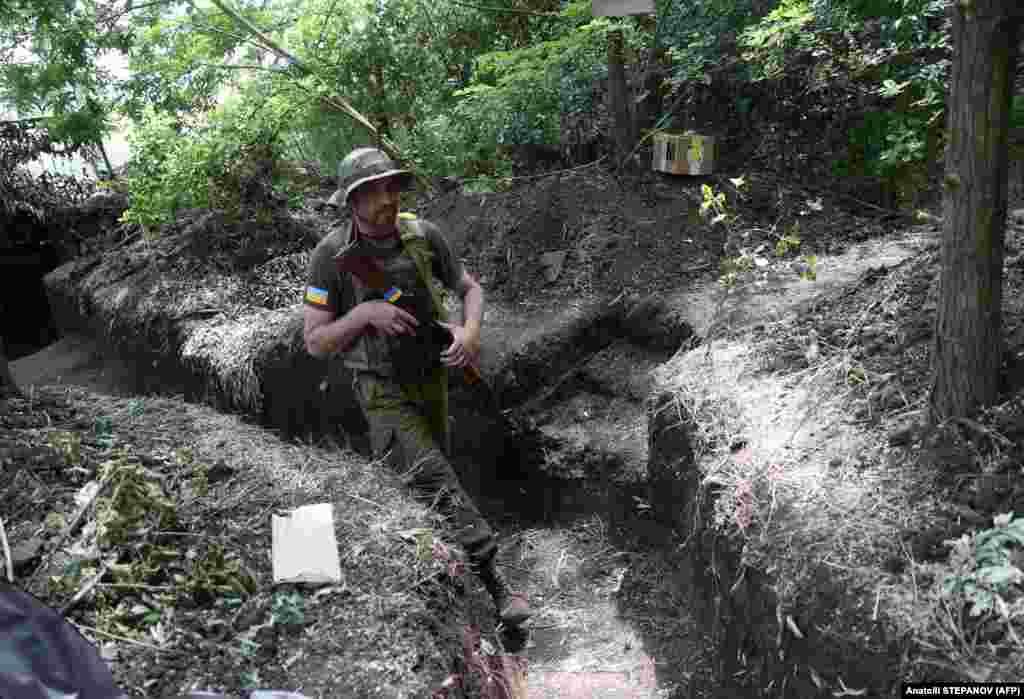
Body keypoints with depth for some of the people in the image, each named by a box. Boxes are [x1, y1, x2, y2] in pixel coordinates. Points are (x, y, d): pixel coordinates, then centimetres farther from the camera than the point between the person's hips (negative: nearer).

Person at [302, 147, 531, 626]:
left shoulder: (422, 236, -8)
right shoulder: (332, 256, -16)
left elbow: (470, 288, 5)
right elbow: (315, 343, -13)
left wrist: (470, 331, -16)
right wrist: (365, 312, -29)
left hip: (432, 380, 5)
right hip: (383, 390, -5)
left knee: (430, 480, 21)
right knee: (435, 480, -20)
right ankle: (491, 582, -14)